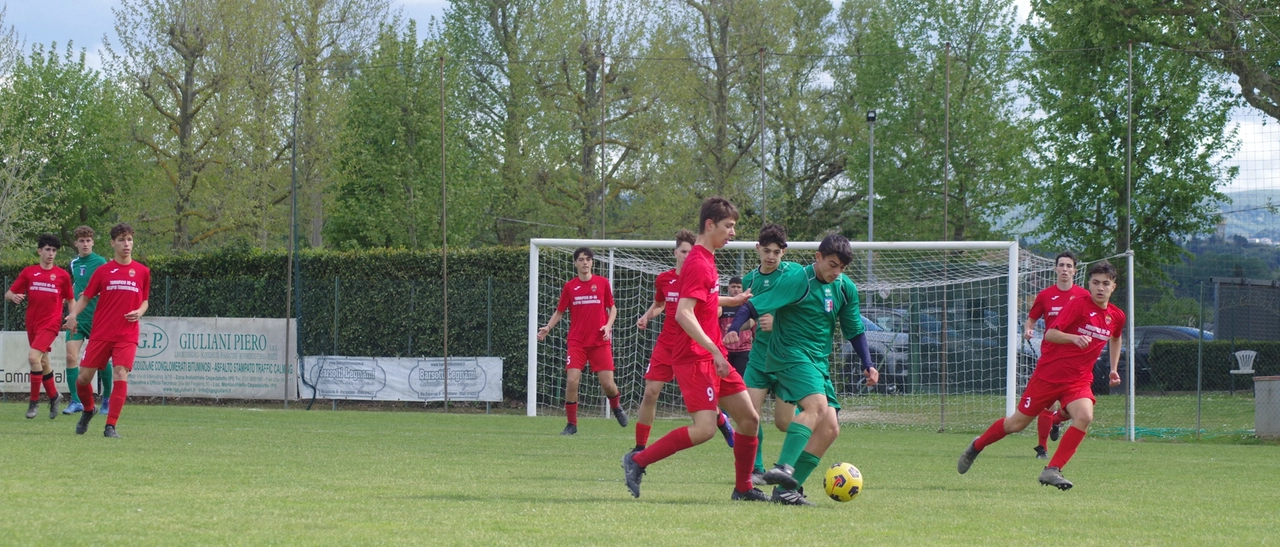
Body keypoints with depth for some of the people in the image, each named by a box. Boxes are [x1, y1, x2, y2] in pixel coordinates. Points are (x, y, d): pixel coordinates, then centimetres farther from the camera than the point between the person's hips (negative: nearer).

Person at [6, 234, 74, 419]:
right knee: (43, 362, 12)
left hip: (51, 323, -4)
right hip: (32, 323, 4)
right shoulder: (28, 272, 4)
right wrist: (14, 297, -18)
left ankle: (34, 401, -10)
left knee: (34, 357, -20)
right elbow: (8, 294, 5)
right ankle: (53, 396, 34)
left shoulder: (62, 275, 1)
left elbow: (70, 300, 12)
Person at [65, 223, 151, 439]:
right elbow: (86, 296, 5)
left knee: (121, 374, -18)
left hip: (127, 335, -1)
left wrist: (139, 312, -6)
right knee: (84, 376, 0)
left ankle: (111, 426, -13)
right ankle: (88, 410, 31)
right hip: (101, 333, 1)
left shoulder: (142, 272, 6)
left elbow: (144, 300, 17)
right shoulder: (103, 271, 3)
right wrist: (73, 314, -14)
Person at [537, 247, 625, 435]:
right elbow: (559, 311, 12)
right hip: (577, 341, 0)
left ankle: (616, 407, 32)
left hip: (600, 341, 0)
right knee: (572, 380, -13)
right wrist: (548, 327, -5)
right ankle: (571, 424, 0)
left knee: (607, 383, -3)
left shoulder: (602, 283, 3)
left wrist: (608, 325, -7)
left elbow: (612, 308, 11)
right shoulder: (569, 287, 4)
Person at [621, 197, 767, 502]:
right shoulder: (698, 264, -15)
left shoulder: (706, 260, 16)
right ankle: (637, 462, -8)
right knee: (705, 429, -19)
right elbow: (683, 314, -25)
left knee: (749, 419, 7)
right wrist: (714, 350, -28)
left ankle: (744, 488, 17)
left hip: (711, 356, 10)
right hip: (693, 358, -10)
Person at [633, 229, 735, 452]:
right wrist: (646, 316, 3)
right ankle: (639, 448, 1)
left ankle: (723, 422, 36)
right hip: (666, 344, 2)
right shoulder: (664, 279, 3)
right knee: (650, 392, -7)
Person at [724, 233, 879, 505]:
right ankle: (783, 468, -40)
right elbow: (754, 306, -15)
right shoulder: (798, 280, -12)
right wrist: (734, 329, -31)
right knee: (816, 404, -31)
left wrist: (867, 364, 9)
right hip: (791, 354, -8)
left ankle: (787, 489, 0)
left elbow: (854, 330, 20)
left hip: (820, 361, 8)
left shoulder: (845, 288, 9)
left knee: (830, 428, -3)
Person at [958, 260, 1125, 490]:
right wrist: (1074, 338, -38)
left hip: (1078, 380, 4)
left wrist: (1114, 368, 22)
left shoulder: (1116, 317, 4)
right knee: (1018, 423, 6)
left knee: (1084, 416, -26)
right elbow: (1050, 334, -21)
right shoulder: (1079, 305, -14)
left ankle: (1052, 470, -19)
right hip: (1048, 374, -4)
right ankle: (977, 447, 33)